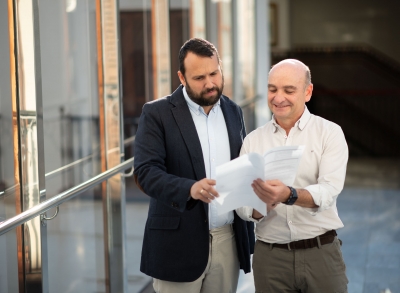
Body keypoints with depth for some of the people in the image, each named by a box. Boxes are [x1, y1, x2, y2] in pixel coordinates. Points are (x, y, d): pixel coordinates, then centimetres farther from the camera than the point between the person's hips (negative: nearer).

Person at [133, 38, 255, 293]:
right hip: (179, 242, -4)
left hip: (229, 240, 4)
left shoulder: (233, 111, 11)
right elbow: (146, 172, -14)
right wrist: (189, 189, -30)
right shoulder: (157, 113, -5)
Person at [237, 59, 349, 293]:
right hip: (270, 254, 2)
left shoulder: (330, 133, -2)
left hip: (321, 253, -2)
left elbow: (329, 191, -17)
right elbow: (242, 203, 1)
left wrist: (289, 196, -35)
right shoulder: (253, 141, 6)